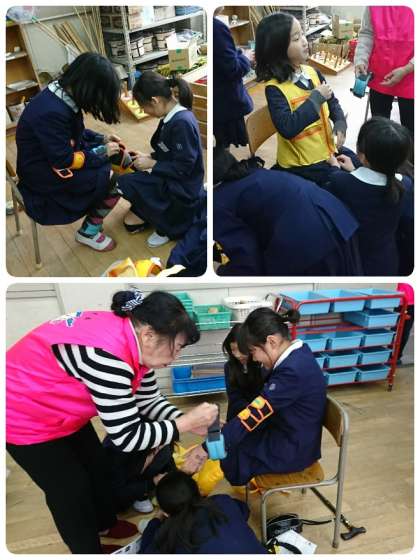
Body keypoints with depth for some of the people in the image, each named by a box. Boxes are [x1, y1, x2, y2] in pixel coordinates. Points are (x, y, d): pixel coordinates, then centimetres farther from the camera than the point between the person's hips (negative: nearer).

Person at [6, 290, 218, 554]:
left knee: (97, 466, 20)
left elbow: (149, 400, -2)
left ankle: (106, 523, 45)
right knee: (71, 490, 7)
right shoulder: (106, 353, -40)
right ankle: (88, 549, 33)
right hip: (26, 417, -8)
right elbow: (128, 437, -32)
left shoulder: (131, 338, -12)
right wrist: (186, 423, -24)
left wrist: (188, 420, -15)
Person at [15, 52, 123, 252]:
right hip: (43, 174, -9)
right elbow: (64, 161, -26)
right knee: (111, 178, -17)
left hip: (57, 153, 9)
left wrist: (102, 139, 1)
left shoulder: (62, 92, -4)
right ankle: (88, 232, 0)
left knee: (114, 152, 1)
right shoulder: (51, 112, -32)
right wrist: (102, 152, -17)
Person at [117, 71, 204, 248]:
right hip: (169, 180, 9)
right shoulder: (172, 117, 3)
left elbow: (183, 168, -24)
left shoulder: (182, 122, -24)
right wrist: (149, 157, 4)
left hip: (181, 192, -9)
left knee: (124, 183, -18)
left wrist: (151, 164, -16)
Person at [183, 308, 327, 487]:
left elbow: (253, 415, -30)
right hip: (293, 437, 8)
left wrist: (206, 448, -24)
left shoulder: (292, 371, -32)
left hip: (293, 450, -8)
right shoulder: (298, 352, -4)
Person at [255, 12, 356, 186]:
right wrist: (316, 97, -24)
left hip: (328, 149, 8)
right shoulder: (274, 88, -19)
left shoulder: (313, 72, 2)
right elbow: (287, 128, -32)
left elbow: (332, 102, 15)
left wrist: (340, 123, -6)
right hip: (301, 164, -7)